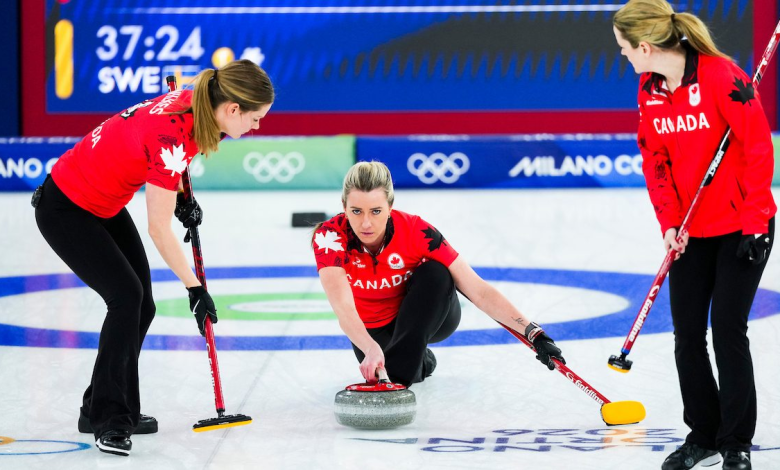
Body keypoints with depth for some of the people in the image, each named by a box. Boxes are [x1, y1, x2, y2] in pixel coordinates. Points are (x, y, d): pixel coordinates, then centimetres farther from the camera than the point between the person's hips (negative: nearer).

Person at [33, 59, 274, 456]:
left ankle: (102, 408, 19)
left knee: (141, 305, 6)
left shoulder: (192, 103, -9)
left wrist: (181, 198, 1)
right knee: (126, 296, -16)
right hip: (65, 209, -9)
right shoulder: (172, 136, -32)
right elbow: (159, 230, -26)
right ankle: (108, 420, -8)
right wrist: (195, 289, -18)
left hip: (104, 204, 9)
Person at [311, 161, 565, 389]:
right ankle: (419, 360, 10)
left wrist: (533, 333, -40)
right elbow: (344, 308, -41)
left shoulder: (416, 232, -29)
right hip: (372, 329, 3)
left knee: (435, 273, -30)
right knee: (373, 369, -24)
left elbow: (478, 290, -30)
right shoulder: (330, 236, -29)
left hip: (428, 317, -3)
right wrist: (371, 350, -61)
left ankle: (398, 373, -27)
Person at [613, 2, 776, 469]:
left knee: (727, 328, -5)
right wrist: (669, 221, -5)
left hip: (741, 226, -6)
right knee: (687, 332, 6)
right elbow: (655, 159, 6)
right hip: (692, 232, 6)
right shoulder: (649, 89, 1)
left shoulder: (722, 76, -20)